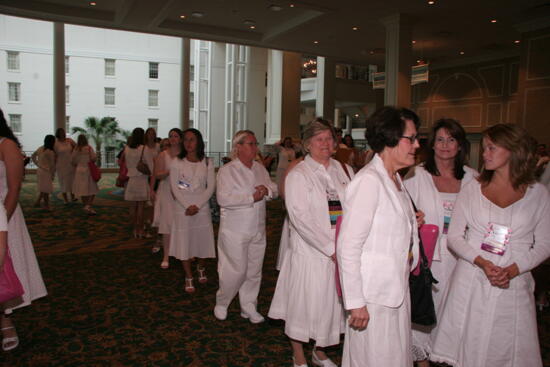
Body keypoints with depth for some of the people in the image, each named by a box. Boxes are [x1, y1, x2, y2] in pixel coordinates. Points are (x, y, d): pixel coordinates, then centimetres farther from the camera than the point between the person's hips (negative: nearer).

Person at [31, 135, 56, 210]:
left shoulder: (40, 149, 5)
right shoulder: (50, 152, -18)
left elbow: (33, 156, 18)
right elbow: (52, 164, -13)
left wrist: (37, 164, 18)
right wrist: (52, 174, -3)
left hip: (39, 170, 8)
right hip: (46, 172, -8)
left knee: (43, 189, 20)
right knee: (46, 190, 2)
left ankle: (38, 202, 22)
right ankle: (46, 205, 9)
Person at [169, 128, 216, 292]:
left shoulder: (207, 163, 1)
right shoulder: (177, 162, -2)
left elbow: (211, 187, -3)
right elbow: (174, 187, -6)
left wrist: (197, 205, -13)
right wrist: (187, 205, -15)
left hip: (202, 207, 1)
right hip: (182, 208, -1)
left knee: (203, 239, 9)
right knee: (184, 241, 3)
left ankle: (201, 268, 36)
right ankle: (189, 277, 17)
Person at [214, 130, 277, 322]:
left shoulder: (260, 168, 10)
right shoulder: (227, 171, -10)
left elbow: (274, 189, 13)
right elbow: (223, 198, -20)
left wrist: (267, 190, -11)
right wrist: (252, 197, -20)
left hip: (257, 230, 6)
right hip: (235, 231, -6)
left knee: (254, 270, 12)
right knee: (236, 270, -1)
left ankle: (249, 307, 28)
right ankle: (221, 303, 23)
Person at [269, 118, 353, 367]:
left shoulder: (345, 171, 7)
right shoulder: (298, 175, -7)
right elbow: (302, 219, -15)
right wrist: (331, 249, -17)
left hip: (341, 252, 5)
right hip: (310, 252, -4)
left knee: (331, 303, 17)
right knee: (304, 303, 7)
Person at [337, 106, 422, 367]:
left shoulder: (394, 178, 9)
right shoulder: (369, 181, -20)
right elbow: (348, 247, -23)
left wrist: (410, 224, 4)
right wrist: (355, 302, -21)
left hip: (397, 291, 9)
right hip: (373, 295, -9)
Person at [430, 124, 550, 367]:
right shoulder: (473, 190, 4)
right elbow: (454, 236, 2)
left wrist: (512, 270, -12)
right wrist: (481, 262, -14)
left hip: (514, 285, 0)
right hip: (471, 283, 0)